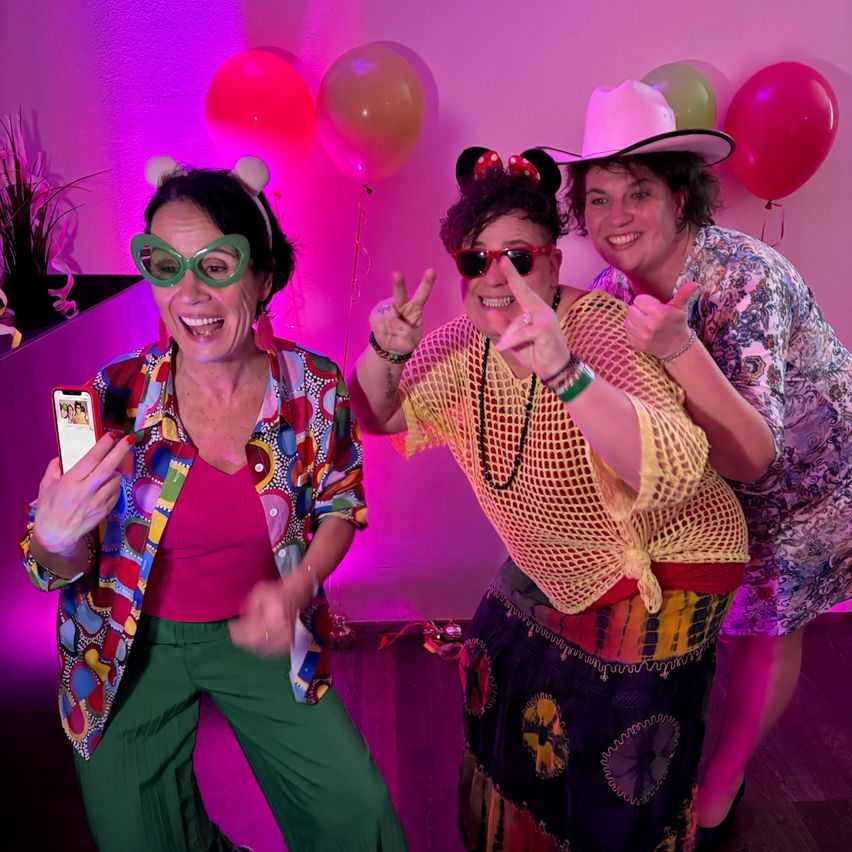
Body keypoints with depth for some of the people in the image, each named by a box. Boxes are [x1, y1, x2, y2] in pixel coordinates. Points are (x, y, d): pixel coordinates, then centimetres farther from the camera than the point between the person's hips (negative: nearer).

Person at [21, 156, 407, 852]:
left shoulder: (315, 387, -17)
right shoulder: (116, 397, -19)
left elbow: (340, 506, 0)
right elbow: (61, 568, -9)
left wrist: (297, 589, -18)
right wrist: (58, 539, -32)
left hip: (261, 635, 1)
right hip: (134, 646, 0)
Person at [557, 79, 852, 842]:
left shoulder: (745, 279, -34)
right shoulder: (612, 286, -15)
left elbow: (750, 460, -41)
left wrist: (677, 348, -53)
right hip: (711, 477, 5)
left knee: (766, 627, 10)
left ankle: (720, 791, 34)